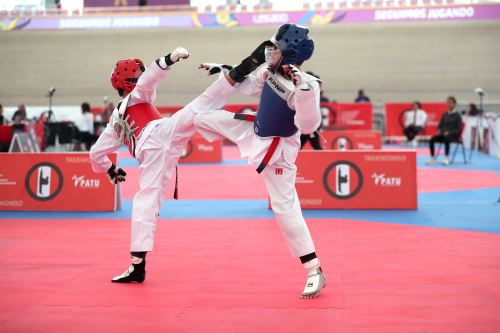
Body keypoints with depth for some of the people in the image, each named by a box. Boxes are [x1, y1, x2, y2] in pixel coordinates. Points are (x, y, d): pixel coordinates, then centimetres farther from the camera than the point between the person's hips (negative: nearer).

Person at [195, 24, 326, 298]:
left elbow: (308, 126, -40)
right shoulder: (269, 71, -9)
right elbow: (246, 86, 11)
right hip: (254, 132, 7)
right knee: (201, 117, 14)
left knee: (285, 209, -8)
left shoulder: (306, 84, -31)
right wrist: (224, 72, 8)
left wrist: (303, 90, -51)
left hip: (276, 150, -7)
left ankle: (315, 272, 2)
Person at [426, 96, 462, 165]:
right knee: (432, 139, -25)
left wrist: (449, 132, -21)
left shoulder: (457, 115, -2)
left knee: (446, 139, -41)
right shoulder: (444, 114, 13)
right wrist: (439, 130, -8)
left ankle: (446, 159, -35)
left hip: (453, 135, -5)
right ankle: (432, 159, -22)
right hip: (443, 133, 5)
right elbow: (440, 125, 15)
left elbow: (458, 129, -7)